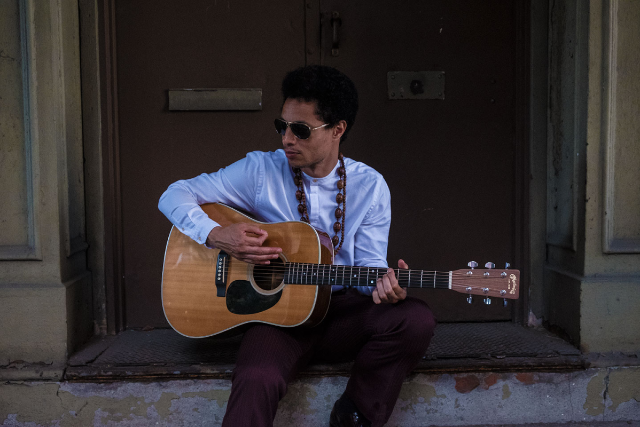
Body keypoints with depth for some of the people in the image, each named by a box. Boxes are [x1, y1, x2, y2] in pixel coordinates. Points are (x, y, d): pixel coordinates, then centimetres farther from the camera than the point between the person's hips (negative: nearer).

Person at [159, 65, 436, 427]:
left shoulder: (370, 187, 0)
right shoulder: (260, 170, -3)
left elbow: (369, 265, 0)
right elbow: (175, 196, 0)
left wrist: (385, 286, -24)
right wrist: (216, 235, -18)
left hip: (341, 311, 3)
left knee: (417, 319, -26)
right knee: (257, 380, -37)